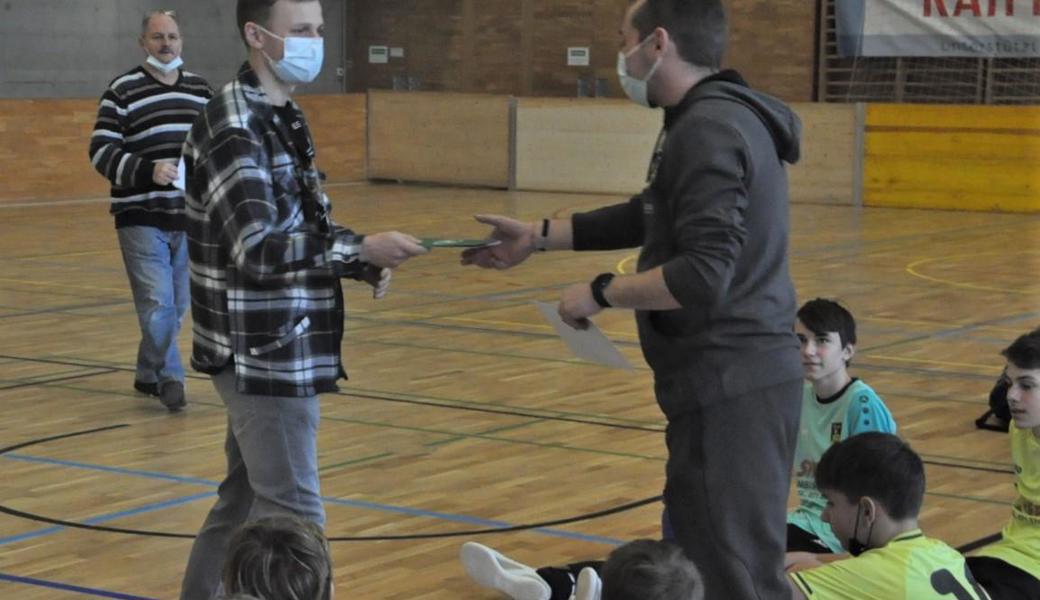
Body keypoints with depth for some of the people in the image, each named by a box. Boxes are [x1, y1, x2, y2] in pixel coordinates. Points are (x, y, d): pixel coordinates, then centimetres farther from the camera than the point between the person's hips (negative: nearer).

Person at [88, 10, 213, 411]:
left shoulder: (200, 89, 11)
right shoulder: (123, 91, -6)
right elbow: (102, 151, -10)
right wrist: (147, 171, -24)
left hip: (190, 218, 5)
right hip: (141, 218, -5)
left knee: (177, 306, 11)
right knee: (158, 304, -11)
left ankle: (149, 374, 27)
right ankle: (170, 377, 4)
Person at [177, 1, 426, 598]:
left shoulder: (284, 118, 13)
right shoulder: (232, 127, -17)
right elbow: (257, 247, -26)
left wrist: (362, 262, 0)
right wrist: (361, 248, -30)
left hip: (282, 348, 9)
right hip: (264, 352, -9)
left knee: (246, 501, 16)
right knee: (292, 517, -6)